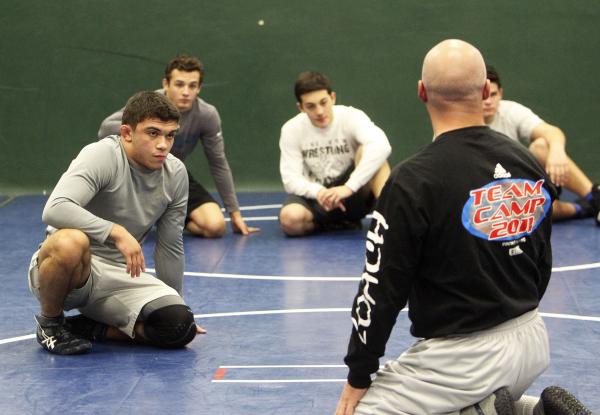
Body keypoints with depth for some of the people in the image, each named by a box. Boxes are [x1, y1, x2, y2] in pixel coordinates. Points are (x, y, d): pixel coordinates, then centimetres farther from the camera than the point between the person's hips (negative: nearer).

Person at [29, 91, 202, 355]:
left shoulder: (176, 174, 1)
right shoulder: (102, 156, -18)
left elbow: (169, 246, 13)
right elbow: (54, 210, -34)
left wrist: (175, 305, 18)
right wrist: (117, 232, -39)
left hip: (121, 277, 5)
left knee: (180, 328, -19)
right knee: (70, 242, -41)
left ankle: (87, 327, 2)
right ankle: (50, 323, -10)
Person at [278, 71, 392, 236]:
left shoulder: (351, 117, -15)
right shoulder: (291, 130, -8)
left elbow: (382, 146, -34)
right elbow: (291, 180, -12)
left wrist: (348, 187, -41)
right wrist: (319, 192, -34)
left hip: (352, 195, -2)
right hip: (315, 196, 2)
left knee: (369, 151, -29)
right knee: (290, 219, -33)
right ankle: (343, 222, -6)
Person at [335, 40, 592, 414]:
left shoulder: (411, 181, -18)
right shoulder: (530, 165, 1)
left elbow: (382, 289, -13)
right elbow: (543, 265, 12)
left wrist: (359, 376, -2)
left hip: (463, 356, -7)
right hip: (533, 343, 7)